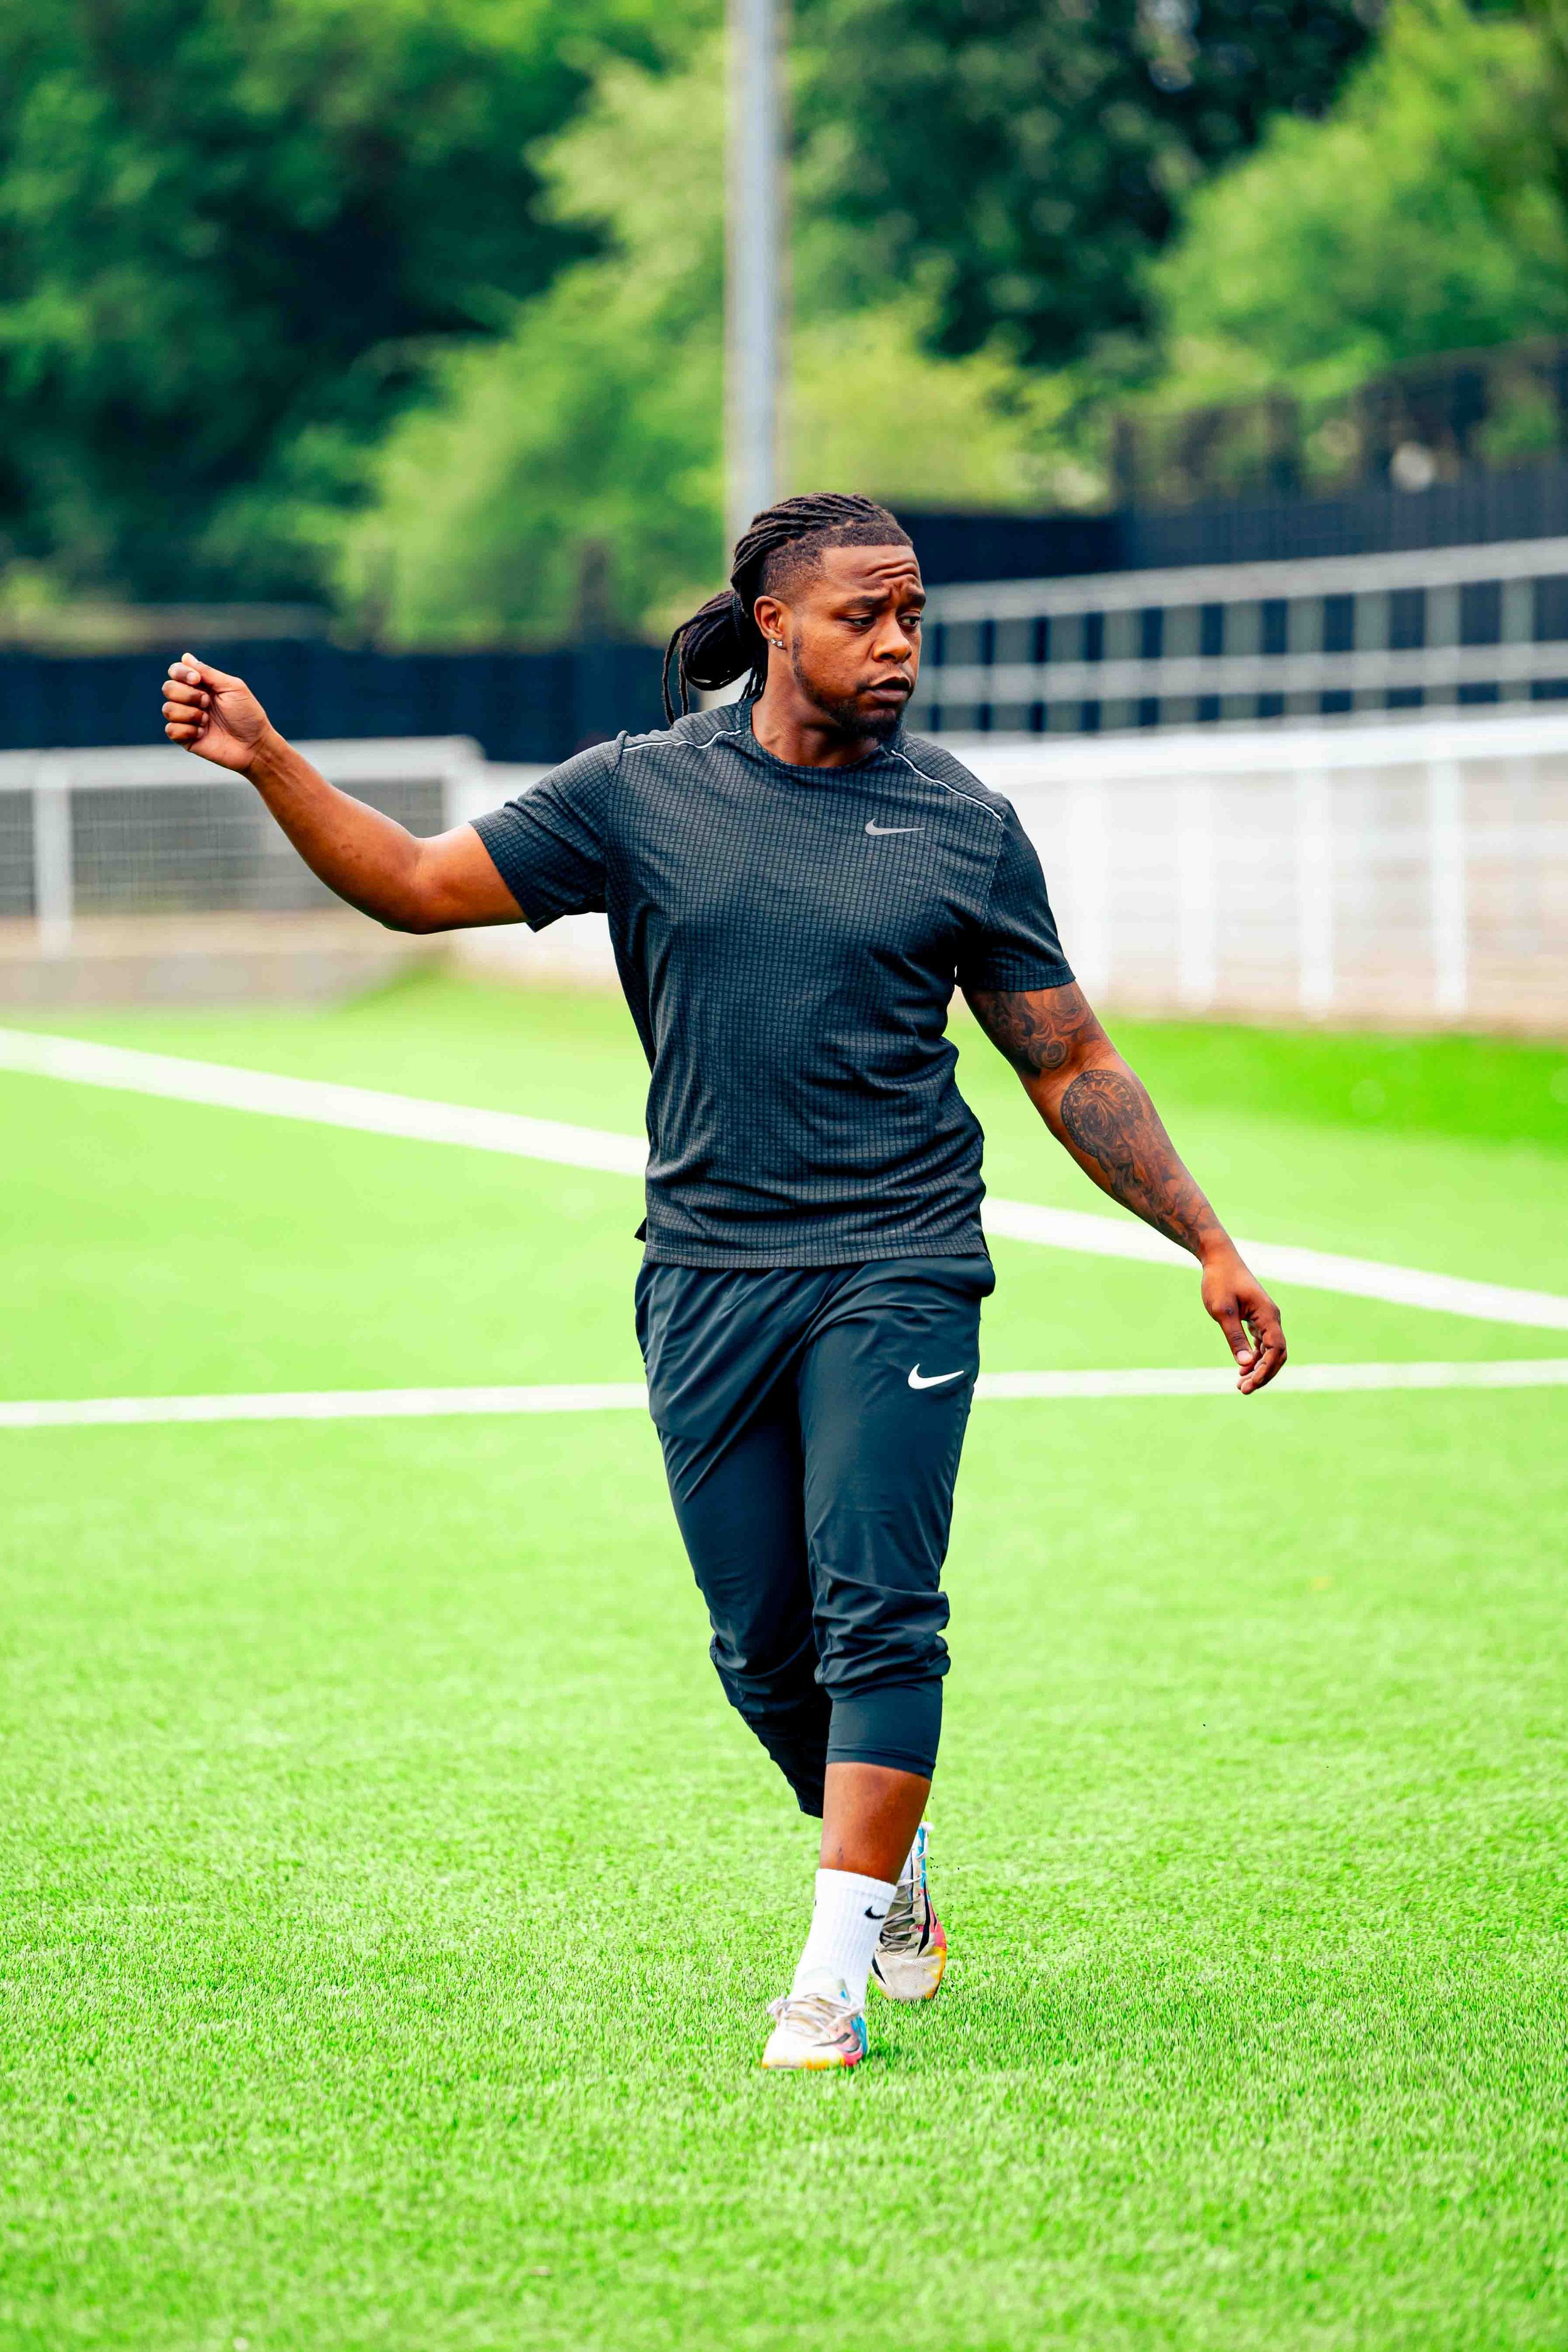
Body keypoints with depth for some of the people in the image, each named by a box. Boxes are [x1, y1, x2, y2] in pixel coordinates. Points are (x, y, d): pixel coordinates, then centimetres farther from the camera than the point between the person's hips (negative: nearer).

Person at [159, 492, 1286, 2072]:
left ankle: (835, 1972, -12)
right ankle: (892, 1870, 32)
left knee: (877, 1619, -13)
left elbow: (1072, 1071, 9)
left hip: (897, 1274, -2)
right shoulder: (641, 793, 4)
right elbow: (415, 883, 8)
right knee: (762, 1647, 6)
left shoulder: (964, 827, 3)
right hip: (708, 1278, 2)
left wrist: (1209, 1244, 5)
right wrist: (268, 762, -4)